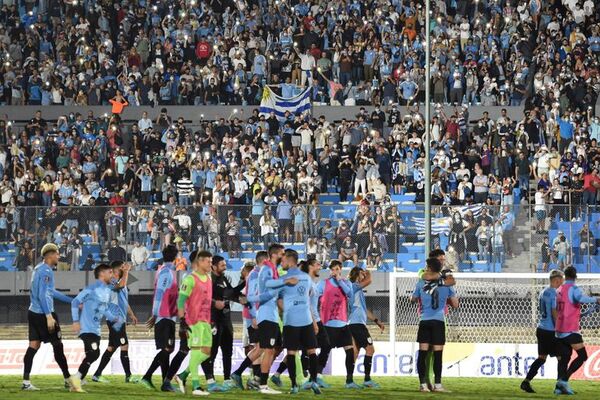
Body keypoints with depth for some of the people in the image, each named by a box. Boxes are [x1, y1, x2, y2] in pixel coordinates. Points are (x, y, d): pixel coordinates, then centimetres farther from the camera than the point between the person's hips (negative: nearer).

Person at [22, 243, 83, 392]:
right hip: (43, 313, -9)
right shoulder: (46, 271, -14)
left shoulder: (38, 269, 16)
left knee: (33, 346, 6)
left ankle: (26, 382, 2)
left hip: (33, 312, 9)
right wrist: (49, 316, -23)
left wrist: (72, 300, 32)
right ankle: (68, 379, 5)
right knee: (58, 345, -1)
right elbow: (43, 295, -21)